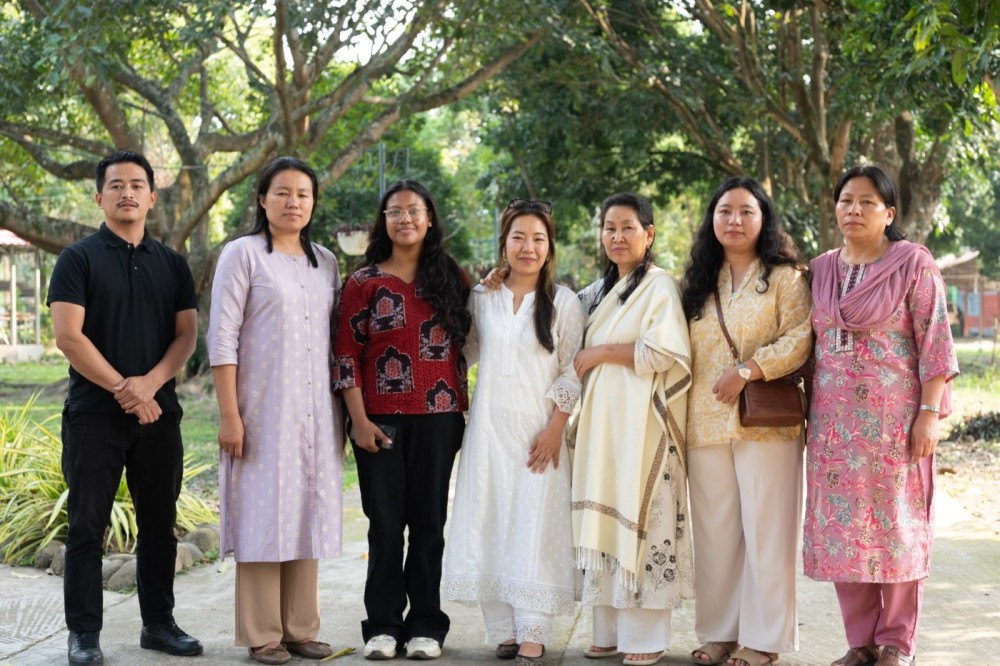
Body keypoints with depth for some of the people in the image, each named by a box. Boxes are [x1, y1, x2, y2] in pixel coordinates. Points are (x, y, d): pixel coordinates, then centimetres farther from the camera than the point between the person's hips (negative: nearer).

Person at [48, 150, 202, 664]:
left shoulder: (172, 265, 11)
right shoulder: (79, 259, -1)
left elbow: (187, 335, 5)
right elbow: (68, 336, -10)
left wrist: (149, 383, -12)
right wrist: (122, 388, -13)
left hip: (159, 413, 4)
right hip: (94, 414, -4)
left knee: (159, 524, 9)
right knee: (87, 527, 0)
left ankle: (159, 623, 20)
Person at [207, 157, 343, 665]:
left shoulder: (326, 262, 12)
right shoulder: (243, 254, -3)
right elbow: (222, 337, -8)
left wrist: (344, 411, 11)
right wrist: (229, 413, -14)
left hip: (315, 413, 5)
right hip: (262, 411, -5)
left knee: (306, 514, 8)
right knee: (263, 516, -1)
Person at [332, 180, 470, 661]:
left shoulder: (452, 279, 9)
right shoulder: (364, 281, 2)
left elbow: (466, 345, 17)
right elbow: (347, 354, -1)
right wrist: (359, 420, -8)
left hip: (439, 418, 2)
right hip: (381, 419, -1)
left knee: (429, 522, 5)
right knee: (385, 523, 2)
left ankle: (426, 625, 13)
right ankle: (383, 625, 11)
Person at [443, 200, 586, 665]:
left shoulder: (565, 304, 2)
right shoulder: (481, 298, 9)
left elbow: (572, 373, -1)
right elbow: (466, 353, 18)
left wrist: (555, 428, -10)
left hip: (539, 430, -3)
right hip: (489, 429, 3)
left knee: (534, 530, -7)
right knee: (488, 526, 1)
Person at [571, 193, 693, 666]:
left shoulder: (660, 286, -4)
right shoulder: (599, 291, 18)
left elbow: (665, 352, -16)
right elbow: (577, 348, 28)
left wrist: (600, 353, -11)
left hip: (641, 423, -7)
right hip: (601, 422, 7)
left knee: (639, 519, -6)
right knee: (605, 520, 5)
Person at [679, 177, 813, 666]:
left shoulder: (785, 277, 3)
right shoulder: (697, 282, 18)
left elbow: (799, 338, -9)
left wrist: (746, 370, -18)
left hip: (765, 421, -4)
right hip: (706, 423, 5)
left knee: (765, 530, -3)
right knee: (714, 531, 5)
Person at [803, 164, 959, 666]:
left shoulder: (913, 264, -3)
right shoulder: (821, 270, 10)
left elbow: (935, 344, -7)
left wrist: (929, 413, -14)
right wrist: (810, 412, 10)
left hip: (893, 416, -4)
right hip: (834, 418, 5)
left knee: (895, 525, 1)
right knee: (841, 527, 4)